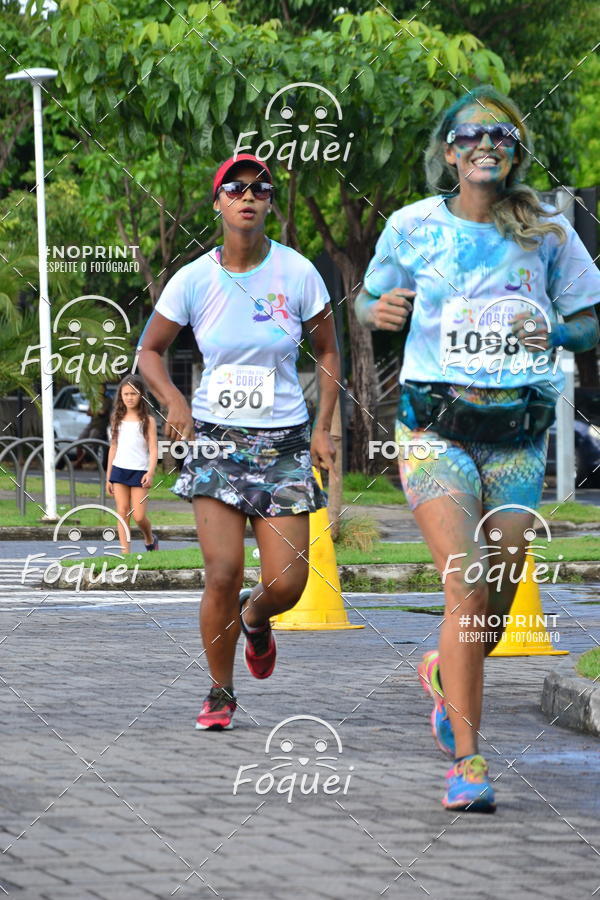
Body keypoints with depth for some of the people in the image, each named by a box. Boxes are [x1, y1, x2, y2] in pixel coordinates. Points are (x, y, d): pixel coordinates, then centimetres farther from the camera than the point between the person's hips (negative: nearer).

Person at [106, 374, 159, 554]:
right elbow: (113, 447, 15)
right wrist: (108, 477, 12)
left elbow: (153, 449, -5)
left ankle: (150, 540, 25)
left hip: (139, 471, -3)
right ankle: (125, 552, -4)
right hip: (119, 470, 3)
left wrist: (150, 473, -19)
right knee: (122, 513, -3)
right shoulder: (117, 419, 10)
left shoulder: (147, 420, 0)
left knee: (139, 516, -5)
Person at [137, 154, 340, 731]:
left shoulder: (297, 273, -3)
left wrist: (323, 427, -1)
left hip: (284, 443, 0)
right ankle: (220, 692, 9)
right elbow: (149, 351, 10)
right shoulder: (194, 279, -3)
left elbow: (327, 352, 9)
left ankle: (254, 618, 32)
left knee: (286, 584, -7)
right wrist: (175, 403, -8)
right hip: (216, 441, 0)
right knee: (223, 572, -13)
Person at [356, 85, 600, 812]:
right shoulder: (414, 227, 4)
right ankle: (466, 761, -12)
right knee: (468, 591, -18)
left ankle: (445, 676, 40)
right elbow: (369, 299, 17)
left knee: (495, 613, 4)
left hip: (517, 436, 2)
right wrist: (378, 310, -6)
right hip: (436, 430, -2)